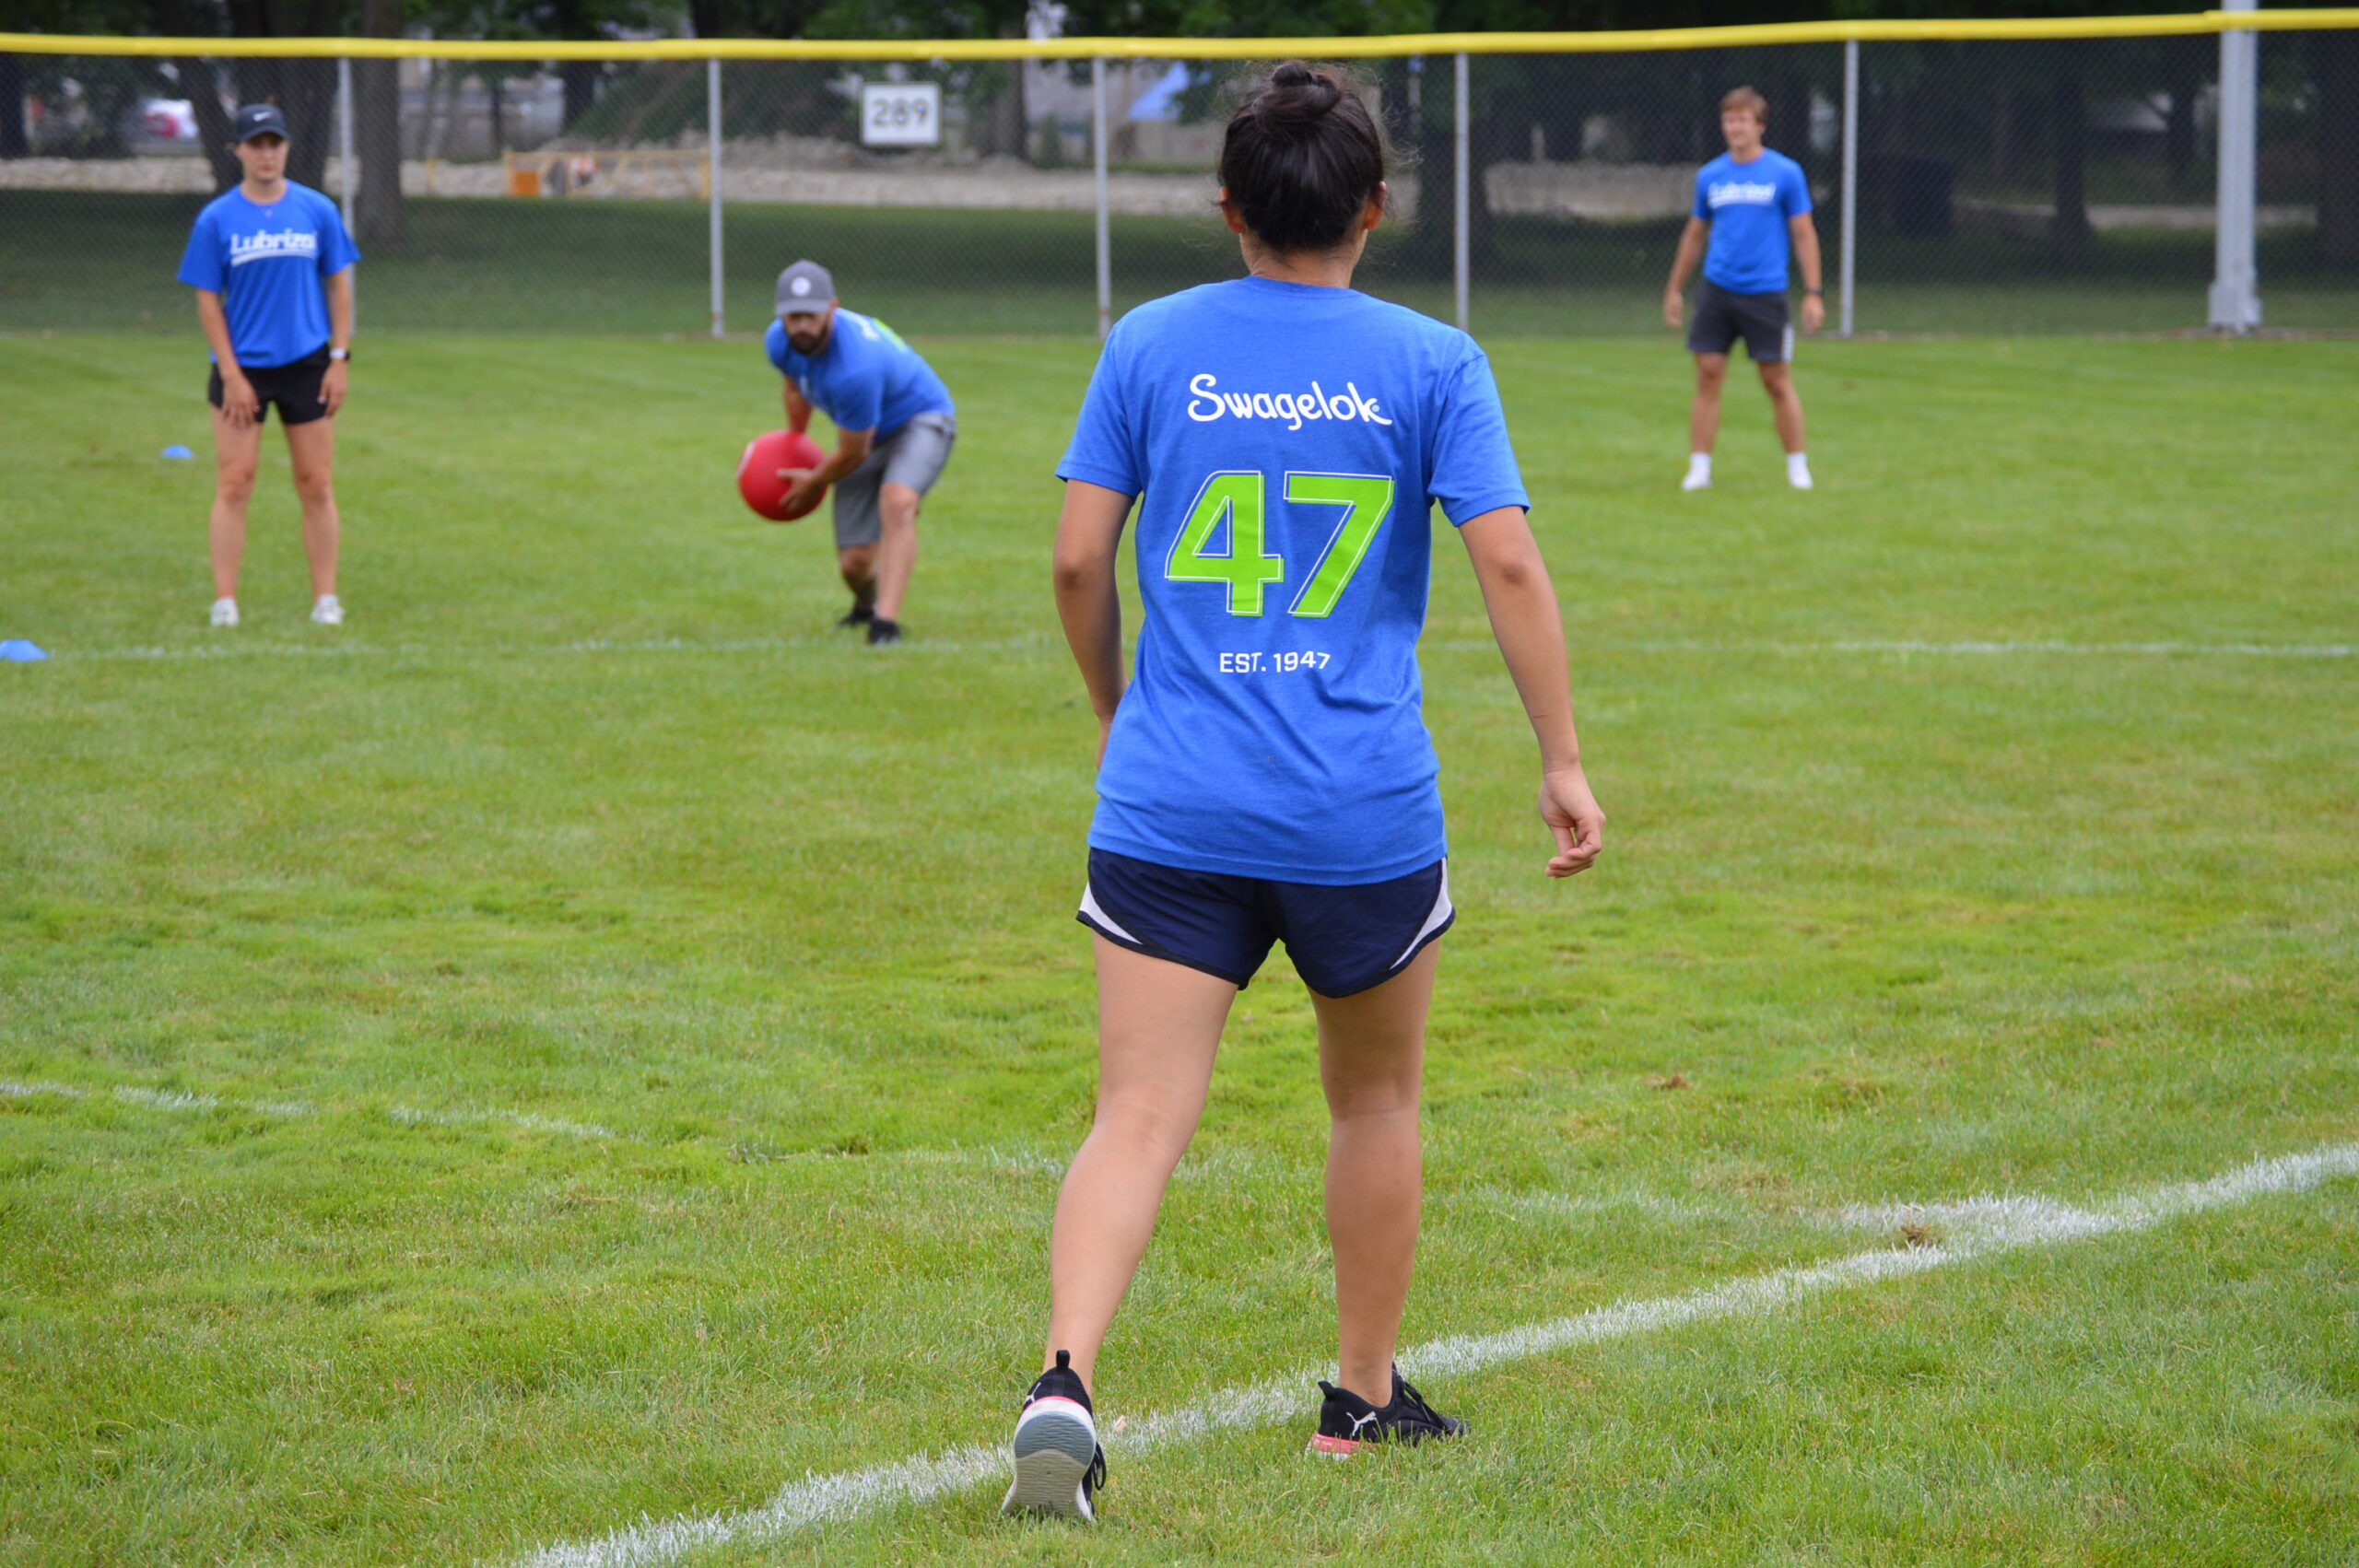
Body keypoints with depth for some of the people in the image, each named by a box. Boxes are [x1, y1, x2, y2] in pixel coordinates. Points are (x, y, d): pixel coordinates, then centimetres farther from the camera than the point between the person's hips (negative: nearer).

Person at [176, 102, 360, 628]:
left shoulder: (318, 210, 3)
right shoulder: (216, 219, -2)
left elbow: (338, 285, 8)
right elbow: (208, 301, -1)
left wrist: (339, 358, 1)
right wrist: (231, 375, -8)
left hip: (307, 365, 1)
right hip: (242, 367, -1)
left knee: (317, 486, 4)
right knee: (233, 485, -4)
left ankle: (326, 599, 9)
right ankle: (225, 601, -1)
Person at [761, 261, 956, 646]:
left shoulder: (854, 368, -39)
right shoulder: (780, 342, -15)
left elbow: (852, 455, -23)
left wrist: (812, 482, -3)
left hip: (923, 419, -7)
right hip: (868, 435, 7)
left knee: (897, 501, -38)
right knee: (854, 564, 1)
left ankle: (886, 621, -44)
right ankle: (866, 606, 38)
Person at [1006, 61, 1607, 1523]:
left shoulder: (1152, 345, 4)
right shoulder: (1432, 361, 0)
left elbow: (1079, 561, 3)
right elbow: (1506, 558, -7)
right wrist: (1564, 760, -1)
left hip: (1170, 806, 1)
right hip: (1366, 812, 0)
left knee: (1138, 1119, -4)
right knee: (1378, 1097, 20)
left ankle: (1066, 1382, -25)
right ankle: (1366, 1394, 30)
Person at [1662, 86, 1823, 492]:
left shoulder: (1785, 173, -1)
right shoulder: (1710, 176, 8)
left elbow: (1803, 234, 1)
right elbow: (1695, 234, 18)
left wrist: (1813, 292, -4)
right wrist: (1675, 288, 19)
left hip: (1765, 293, -3)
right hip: (1716, 290, 3)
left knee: (1778, 381, 0)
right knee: (1708, 377, -2)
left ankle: (1797, 466, 12)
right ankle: (1699, 467, 3)